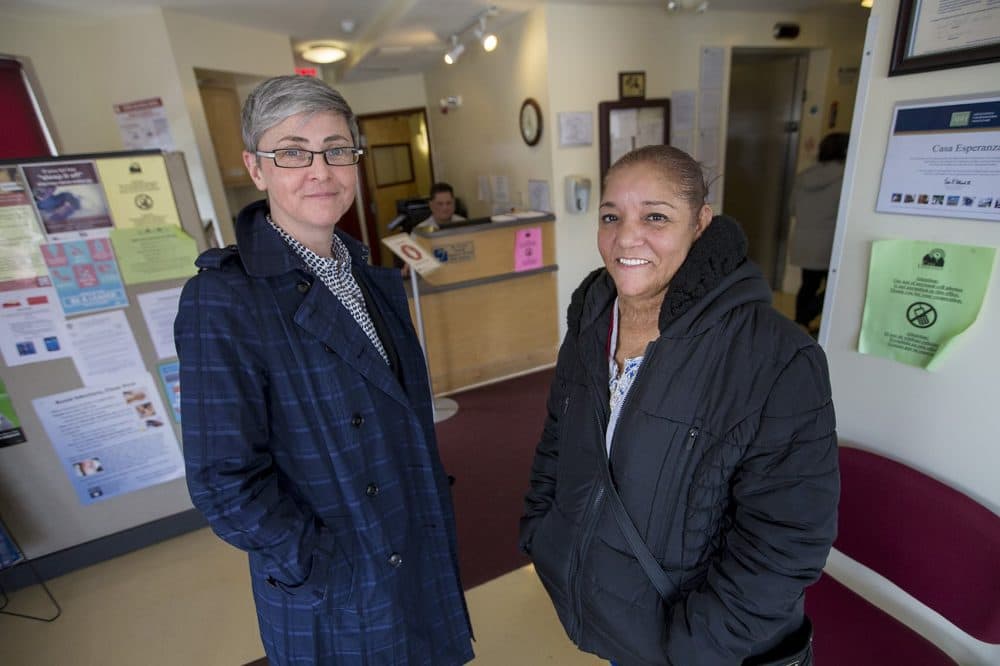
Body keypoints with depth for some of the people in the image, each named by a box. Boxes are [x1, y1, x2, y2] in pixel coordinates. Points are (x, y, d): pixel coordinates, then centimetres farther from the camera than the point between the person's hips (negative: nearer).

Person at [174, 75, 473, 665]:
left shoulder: (376, 281, 0)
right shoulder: (223, 299, -21)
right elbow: (224, 481, -20)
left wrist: (434, 506, 6)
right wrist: (321, 571, -15)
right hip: (334, 598, -5)